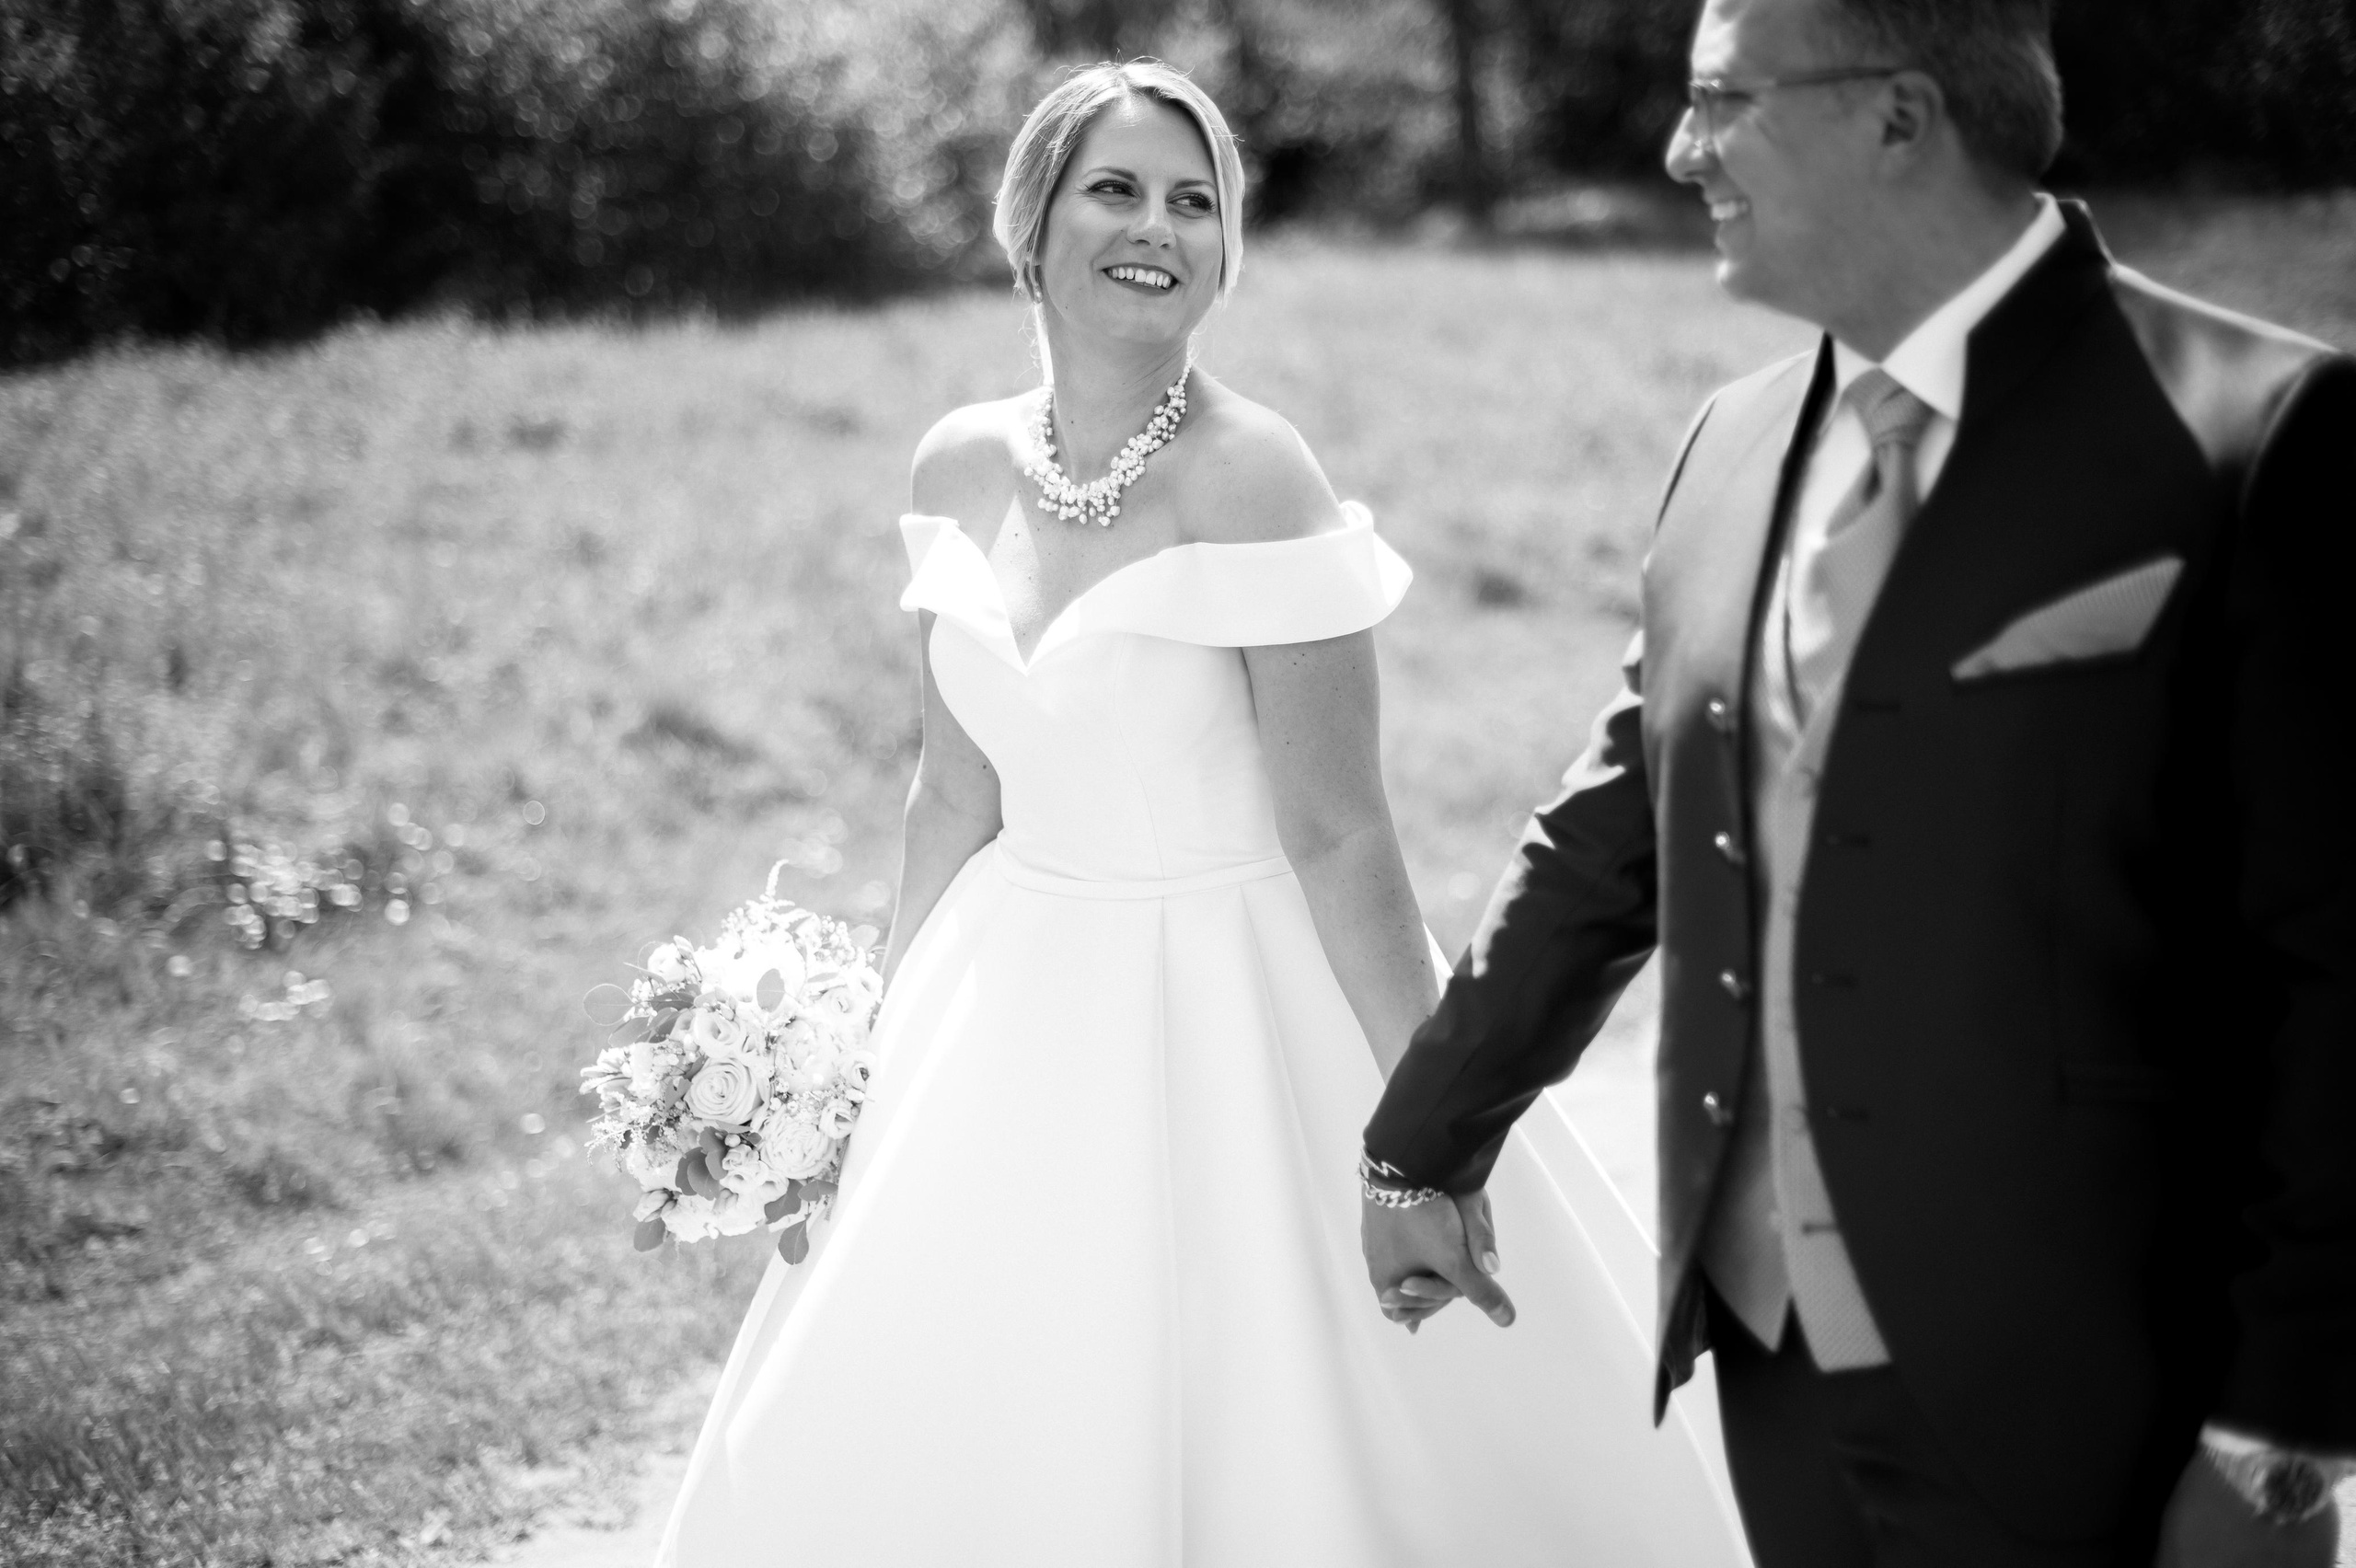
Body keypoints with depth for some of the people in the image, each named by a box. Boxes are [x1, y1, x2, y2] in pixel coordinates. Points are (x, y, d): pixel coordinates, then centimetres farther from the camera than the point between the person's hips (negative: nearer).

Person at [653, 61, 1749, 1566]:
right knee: (911, 1444, 15)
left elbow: (1340, 835, -17)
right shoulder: (965, 466, 1)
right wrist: (888, 1038, 13)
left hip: (1229, 1026, -6)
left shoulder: (1249, 475, -17)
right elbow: (957, 795, 10)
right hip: (1017, 1025, 6)